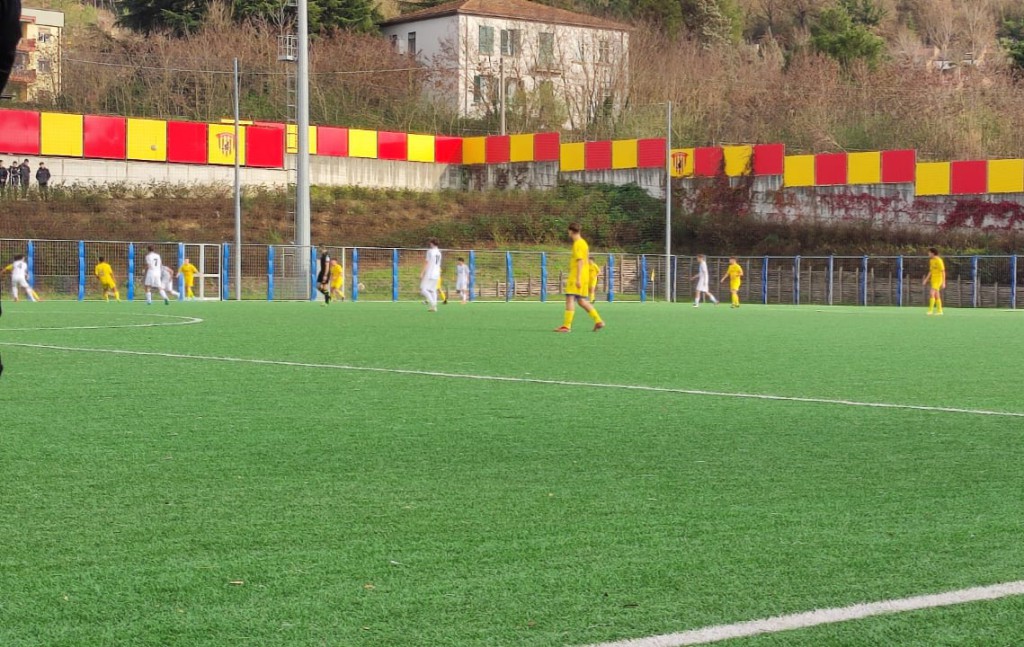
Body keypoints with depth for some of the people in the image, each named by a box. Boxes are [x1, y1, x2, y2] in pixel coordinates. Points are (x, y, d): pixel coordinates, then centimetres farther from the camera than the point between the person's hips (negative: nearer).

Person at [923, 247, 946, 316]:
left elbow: (943, 271, -16)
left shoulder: (938, 261, -16)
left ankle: (931, 310, -19)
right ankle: (939, 310, 16)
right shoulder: (931, 261, 11)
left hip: (938, 279, -9)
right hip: (933, 279, 9)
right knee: (936, 295, 11)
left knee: (931, 293, -19)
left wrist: (943, 282, -19)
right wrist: (926, 279, 16)